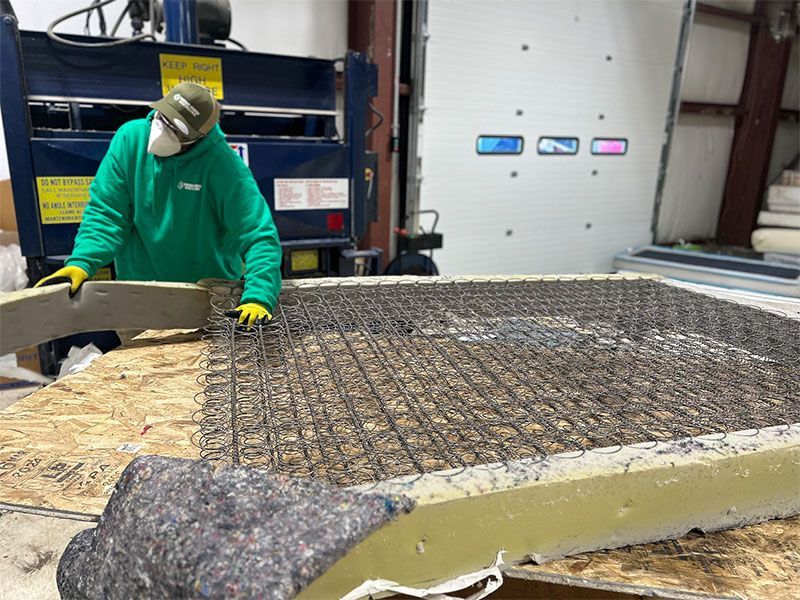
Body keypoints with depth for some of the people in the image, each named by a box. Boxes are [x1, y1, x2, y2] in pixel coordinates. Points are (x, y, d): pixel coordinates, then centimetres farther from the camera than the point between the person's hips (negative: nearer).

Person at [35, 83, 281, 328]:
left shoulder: (223, 164, -19)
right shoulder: (130, 137, -8)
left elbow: (259, 236, -24)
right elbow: (105, 213, -5)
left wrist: (258, 298, -37)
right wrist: (80, 262, -21)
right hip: (139, 283, 2)